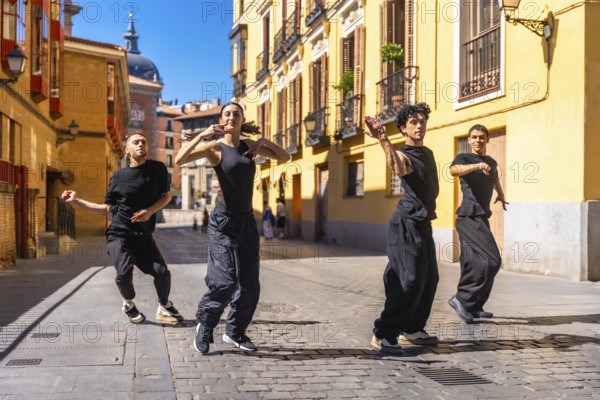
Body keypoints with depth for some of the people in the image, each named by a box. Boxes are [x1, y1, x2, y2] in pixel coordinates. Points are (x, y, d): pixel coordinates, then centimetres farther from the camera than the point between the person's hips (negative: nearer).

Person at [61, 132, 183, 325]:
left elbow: (167, 195, 6)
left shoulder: (158, 168, -1)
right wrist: (76, 200, 0)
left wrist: (150, 211, -12)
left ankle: (164, 308, 20)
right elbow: (107, 209, 5)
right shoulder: (118, 177, -2)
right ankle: (129, 305, 13)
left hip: (143, 235, 2)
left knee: (162, 271, -8)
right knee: (124, 273, -20)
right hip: (120, 234, -1)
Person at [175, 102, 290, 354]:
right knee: (225, 282, -15)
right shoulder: (214, 146, -5)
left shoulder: (250, 146, 10)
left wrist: (264, 142, -2)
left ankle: (234, 332, 22)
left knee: (250, 286, 5)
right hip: (223, 222, -5)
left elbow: (285, 157, 13)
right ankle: (204, 325, 10)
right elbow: (179, 160, -18)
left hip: (247, 222, 5)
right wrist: (201, 135, -26)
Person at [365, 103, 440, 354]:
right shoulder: (404, 155, -10)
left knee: (429, 279, 10)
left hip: (423, 224, 9)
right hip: (407, 223, -9)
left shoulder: (427, 153, 17)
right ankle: (383, 334, -8)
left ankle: (412, 330, 21)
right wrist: (383, 139, -52)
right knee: (410, 280, -14)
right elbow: (398, 167, -36)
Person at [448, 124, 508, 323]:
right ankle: (462, 298, -12)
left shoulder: (492, 162, 20)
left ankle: (473, 307, 16)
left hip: (482, 218, 8)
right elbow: (453, 170, -30)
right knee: (491, 260, -17)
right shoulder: (464, 158, -5)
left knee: (474, 264, 10)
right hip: (469, 217, -8)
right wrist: (477, 165, -43)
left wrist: (501, 194, 42)